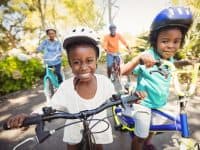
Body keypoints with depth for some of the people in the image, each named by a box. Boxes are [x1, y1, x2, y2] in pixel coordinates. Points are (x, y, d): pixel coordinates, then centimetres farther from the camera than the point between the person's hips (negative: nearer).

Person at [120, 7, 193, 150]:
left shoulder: (170, 59, -4)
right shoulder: (148, 57, -27)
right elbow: (123, 72, -38)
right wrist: (139, 58, -54)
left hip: (160, 103, 8)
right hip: (144, 103, -7)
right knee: (140, 136, 7)